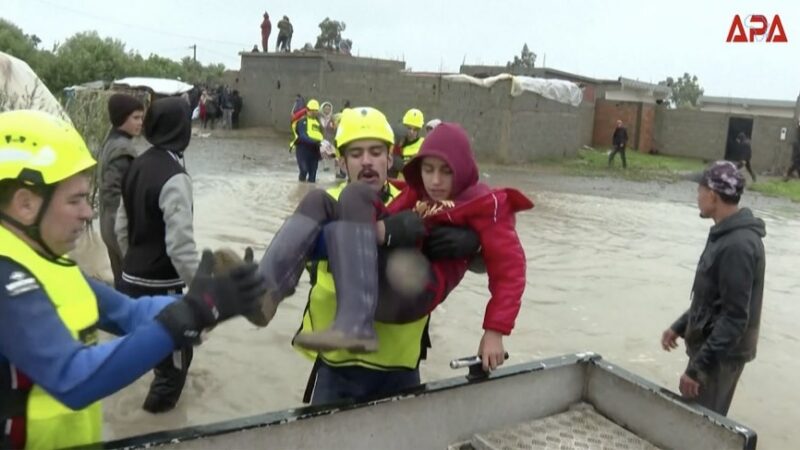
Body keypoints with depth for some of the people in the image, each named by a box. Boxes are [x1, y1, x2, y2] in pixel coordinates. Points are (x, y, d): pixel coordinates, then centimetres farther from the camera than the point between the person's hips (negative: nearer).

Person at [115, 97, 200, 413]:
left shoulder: (138, 165, 4)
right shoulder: (174, 177, -22)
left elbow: (122, 226, 13)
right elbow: (181, 246, -25)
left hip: (132, 280, 8)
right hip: (161, 285, -8)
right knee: (177, 353, 9)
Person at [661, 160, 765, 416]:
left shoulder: (738, 245, -24)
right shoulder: (726, 235, 8)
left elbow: (735, 317, -25)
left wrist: (697, 367, -24)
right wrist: (680, 326, 15)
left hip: (721, 354, -9)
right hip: (710, 346, 9)